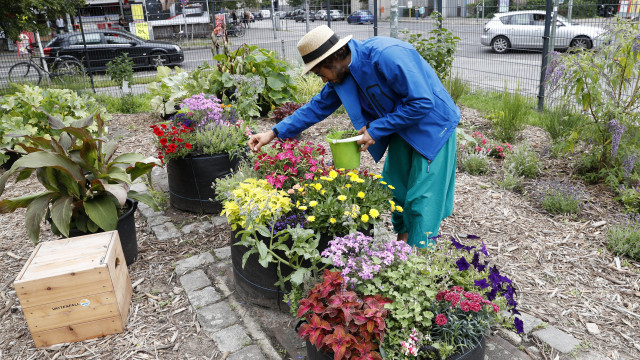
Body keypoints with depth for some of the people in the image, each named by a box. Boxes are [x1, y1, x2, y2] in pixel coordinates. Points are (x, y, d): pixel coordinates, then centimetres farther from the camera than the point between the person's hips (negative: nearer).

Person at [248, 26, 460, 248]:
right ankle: (402, 242, 31)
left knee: (421, 198, -6)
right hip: (402, 130, 8)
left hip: (431, 125, -8)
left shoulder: (387, 56, -30)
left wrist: (376, 129, -23)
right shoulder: (341, 74, -4)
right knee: (395, 191, 13)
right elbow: (318, 106, 4)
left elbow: (423, 103, -28)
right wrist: (274, 133, -1)